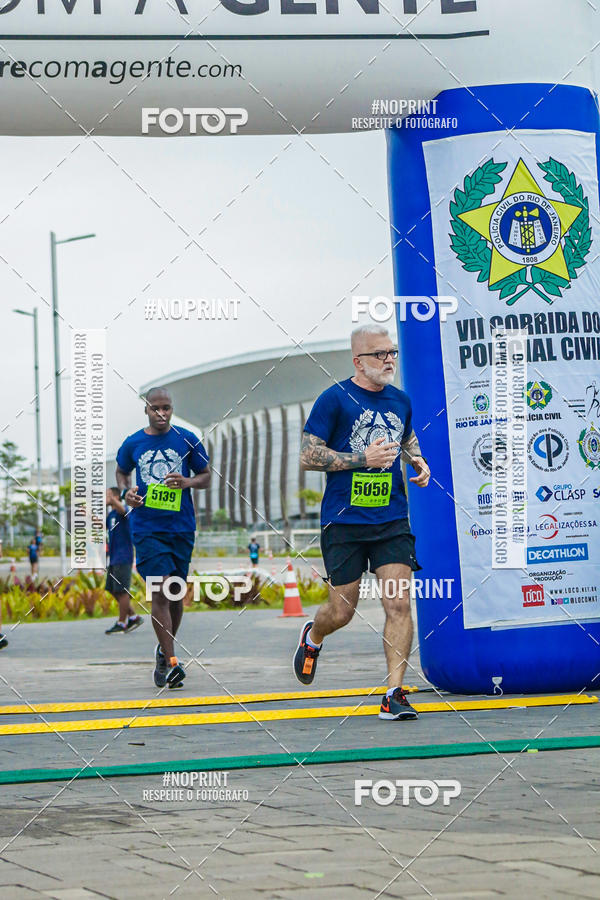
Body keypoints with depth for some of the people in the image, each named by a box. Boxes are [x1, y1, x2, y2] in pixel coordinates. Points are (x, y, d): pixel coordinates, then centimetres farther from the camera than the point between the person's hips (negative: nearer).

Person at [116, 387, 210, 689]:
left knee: (175, 594, 12)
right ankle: (170, 662, -14)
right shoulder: (132, 444, 3)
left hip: (181, 527, 2)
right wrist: (125, 492, -1)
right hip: (147, 527, -2)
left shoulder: (187, 440, 2)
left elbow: (206, 476, 9)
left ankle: (165, 649, 34)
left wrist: (187, 482, -12)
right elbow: (121, 472, 20)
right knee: (160, 592, -13)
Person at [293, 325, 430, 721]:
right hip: (344, 521, -3)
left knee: (399, 603, -10)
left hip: (392, 520, 4)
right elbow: (308, 456, -9)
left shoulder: (400, 400, 11)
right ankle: (312, 637, 39)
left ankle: (394, 695, -6)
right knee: (342, 611, 3)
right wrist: (364, 458, -16)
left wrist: (418, 462, 11)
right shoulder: (335, 399, -6)